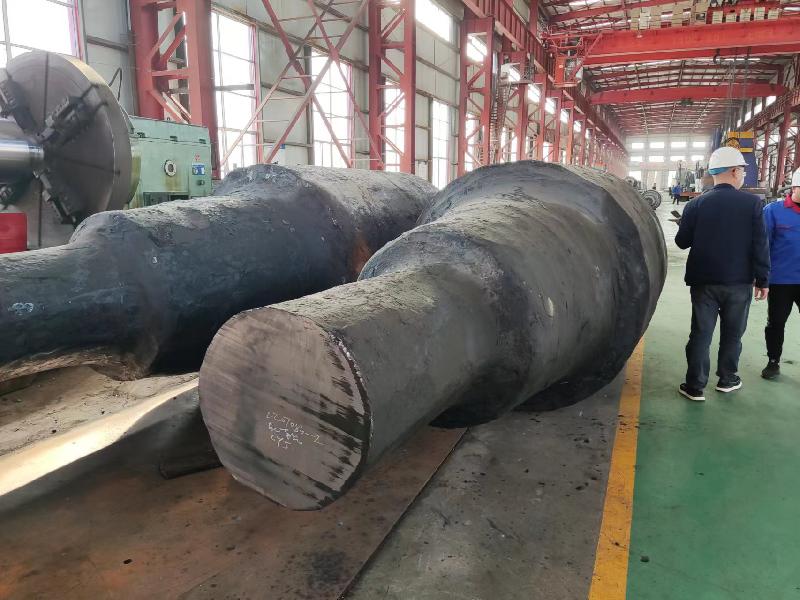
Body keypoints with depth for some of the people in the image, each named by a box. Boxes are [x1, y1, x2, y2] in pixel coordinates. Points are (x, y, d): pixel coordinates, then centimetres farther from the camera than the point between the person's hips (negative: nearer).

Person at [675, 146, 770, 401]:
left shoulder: (696, 204, -5)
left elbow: (682, 241, 0)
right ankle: (727, 379, 29)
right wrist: (762, 279, 0)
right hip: (739, 281, -1)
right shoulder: (752, 203, -9)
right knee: (732, 333, 16)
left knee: (701, 333, 6)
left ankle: (695, 386, 9)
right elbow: (760, 245, -8)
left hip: (704, 280, 1)